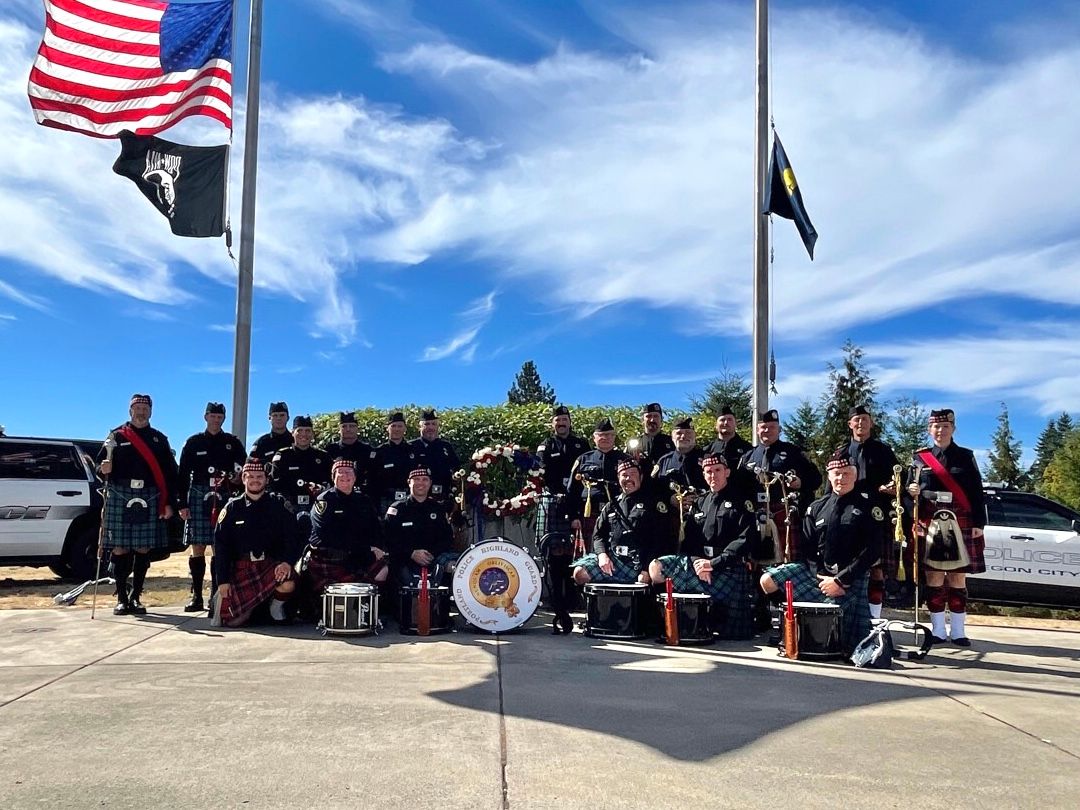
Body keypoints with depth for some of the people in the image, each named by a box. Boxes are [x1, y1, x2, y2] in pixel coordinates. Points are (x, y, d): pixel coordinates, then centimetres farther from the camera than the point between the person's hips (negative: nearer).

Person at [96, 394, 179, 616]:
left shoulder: (159, 439, 13)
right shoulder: (116, 436, 9)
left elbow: (170, 473, 10)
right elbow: (101, 465, 7)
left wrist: (169, 503, 3)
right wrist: (104, 469, -17)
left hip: (149, 499, 1)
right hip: (119, 497, -1)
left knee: (143, 548, 3)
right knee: (120, 548, 0)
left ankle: (136, 597, 14)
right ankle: (121, 598, 10)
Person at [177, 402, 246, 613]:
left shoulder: (233, 443, 12)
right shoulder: (194, 442, 11)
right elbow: (183, 475, 8)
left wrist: (235, 477, -10)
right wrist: (182, 504, 1)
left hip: (224, 499, 0)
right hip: (198, 496, 0)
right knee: (197, 547, 0)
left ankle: (216, 595, 6)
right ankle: (196, 597, 5)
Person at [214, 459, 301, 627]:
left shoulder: (278, 503, 6)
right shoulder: (232, 508, 9)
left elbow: (292, 536, 1)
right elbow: (221, 545, 7)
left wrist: (287, 562, -18)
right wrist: (222, 581, -1)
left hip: (272, 563, 0)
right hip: (241, 567, 1)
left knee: (288, 584, -34)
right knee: (233, 621, -14)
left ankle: (276, 607, 1)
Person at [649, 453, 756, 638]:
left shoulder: (741, 503, 1)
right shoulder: (699, 505, 17)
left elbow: (744, 541, -11)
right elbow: (688, 539, 9)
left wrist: (714, 563, -18)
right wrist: (695, 561, -13)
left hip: (729, 568, -4)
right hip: (699, 561, 5)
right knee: (656, 567, -15)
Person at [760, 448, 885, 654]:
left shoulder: (868, 506, -3)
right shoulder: (817, 507, 10)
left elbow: (872, 551, -10)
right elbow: (806, 547, 7)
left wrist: (840, 581, -15)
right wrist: (820, 576, -10)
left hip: (850, 580, -4)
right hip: (816, 573, 4)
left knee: (849, 645, -12)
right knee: (768, 580, -13)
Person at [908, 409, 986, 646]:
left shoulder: (966, 456, 8)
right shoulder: (920, 457, 9)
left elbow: (977, 493, 5)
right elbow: (912, 489, 13)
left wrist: (979, 523, -2)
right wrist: (911, 491, -9)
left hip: (960, 524, 0)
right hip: (930, 524, 0)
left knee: (958, 576, 2)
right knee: (934, 576, 0)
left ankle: (958, 631, 9)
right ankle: (938, 631, 7)